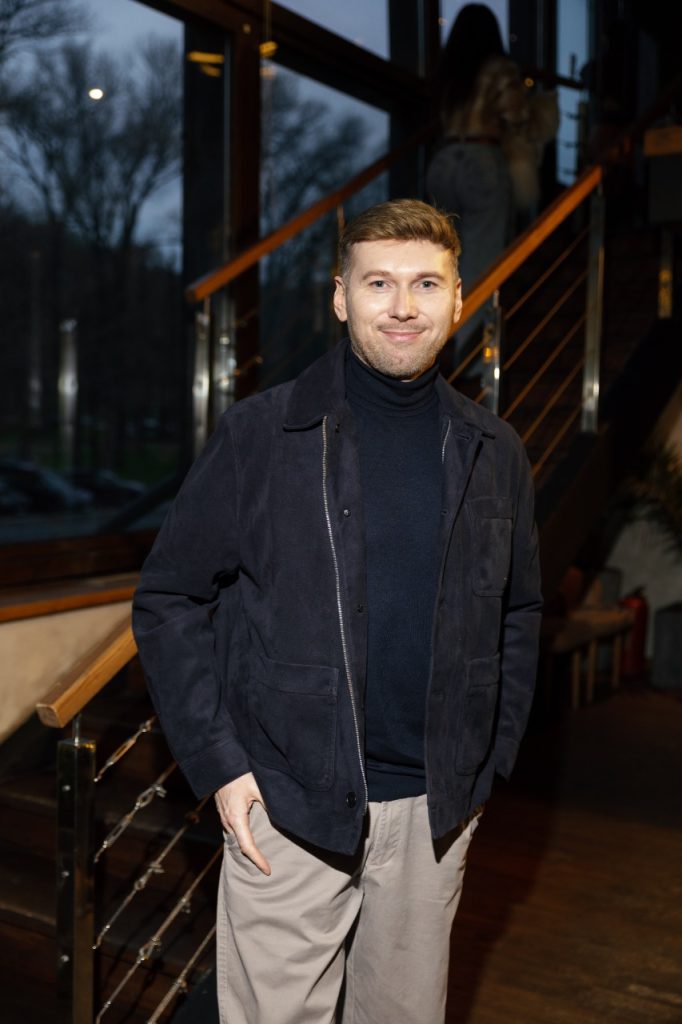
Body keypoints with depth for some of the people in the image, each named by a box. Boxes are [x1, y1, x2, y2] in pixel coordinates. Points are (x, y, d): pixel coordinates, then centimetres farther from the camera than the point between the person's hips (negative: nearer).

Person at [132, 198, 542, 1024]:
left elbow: (519, 613, 13)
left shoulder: (493, 453, 3)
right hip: (287, 805, -3)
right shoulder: (259, 434, -8)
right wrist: (218, 764, -9)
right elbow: (168, 600, -4)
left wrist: (490, 757, 7)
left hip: (435, 810, 4)